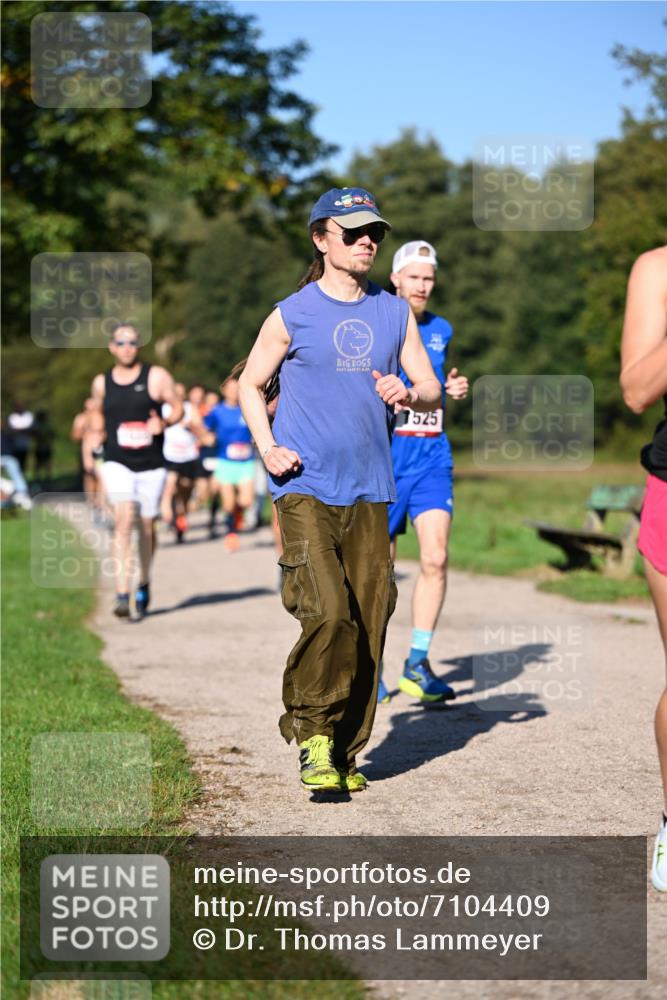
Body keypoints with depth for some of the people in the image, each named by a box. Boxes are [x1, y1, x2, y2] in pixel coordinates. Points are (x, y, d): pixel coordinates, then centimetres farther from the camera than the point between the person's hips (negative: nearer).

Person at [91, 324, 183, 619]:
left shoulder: (156, 377, 0)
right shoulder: (101, 383, 7)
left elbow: (177, 407, 2)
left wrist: (164, 423, -16)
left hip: (151, 464, 0)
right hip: (117, 464, 0)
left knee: (147, 526, 11)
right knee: (124, 520, -19)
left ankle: (144, 584, 36)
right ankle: (122, 594, -25)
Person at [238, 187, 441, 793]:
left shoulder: (394, 313, 12)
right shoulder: (292, 315, 2)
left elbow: (432, 391, 13)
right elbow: (251, 386, 12)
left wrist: (409, 394, -11)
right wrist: (267, 447, -3)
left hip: (369, 491, 4)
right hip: (305, 488, -4)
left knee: (369, 622, 2)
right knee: (329, 612, -19)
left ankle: (344, 751, 14)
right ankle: (312, 732, -1)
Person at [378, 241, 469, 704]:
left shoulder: (442, 330, 14)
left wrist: (453, 390, 7)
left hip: (432, 456, 3)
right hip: (385, 455, -3)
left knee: (436, 557, -10)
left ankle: (418, 662, 1)